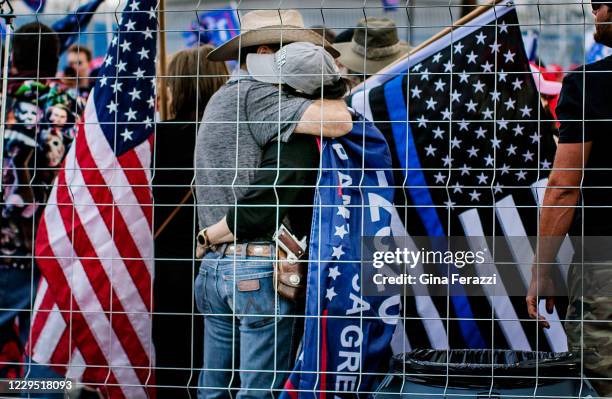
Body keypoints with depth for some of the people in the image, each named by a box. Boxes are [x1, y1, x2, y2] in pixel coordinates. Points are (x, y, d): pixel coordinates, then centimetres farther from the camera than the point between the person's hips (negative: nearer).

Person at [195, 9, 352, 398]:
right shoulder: (254, 96, -12)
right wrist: (332, 97, -2)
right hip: (259, 269, -9)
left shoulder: (220, 100, 19)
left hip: (215, 265, 9)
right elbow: (339, 122, -25)